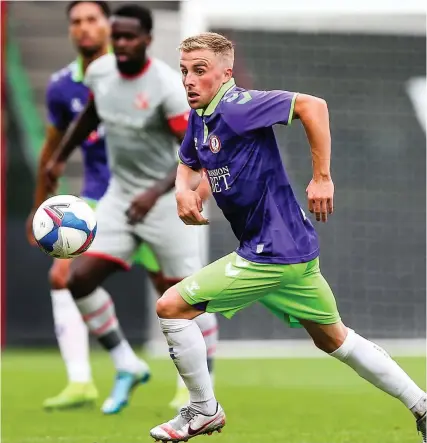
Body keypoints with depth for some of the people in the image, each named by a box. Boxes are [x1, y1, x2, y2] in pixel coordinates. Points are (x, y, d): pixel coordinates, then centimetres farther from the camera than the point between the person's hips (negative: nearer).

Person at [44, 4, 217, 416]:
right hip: (120, 196, 6)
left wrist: (156, 192, -33)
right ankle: (127, 366, 10)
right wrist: (59, 157, 19)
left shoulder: (167, 86, -21)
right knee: (79, 279, -6)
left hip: (167, 199, -6)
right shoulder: (99, 71, -1)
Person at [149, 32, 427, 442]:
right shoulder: (199, 117, 7)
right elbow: (189, 164, 25)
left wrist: (322, 177, -26)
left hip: (271, 251, -10)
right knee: (333, 338, 22)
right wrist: (183, 189, 2)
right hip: (293, 247, 10)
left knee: (171, 307, -6)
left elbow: (312, 106, -28)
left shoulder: (234, 108, -20)